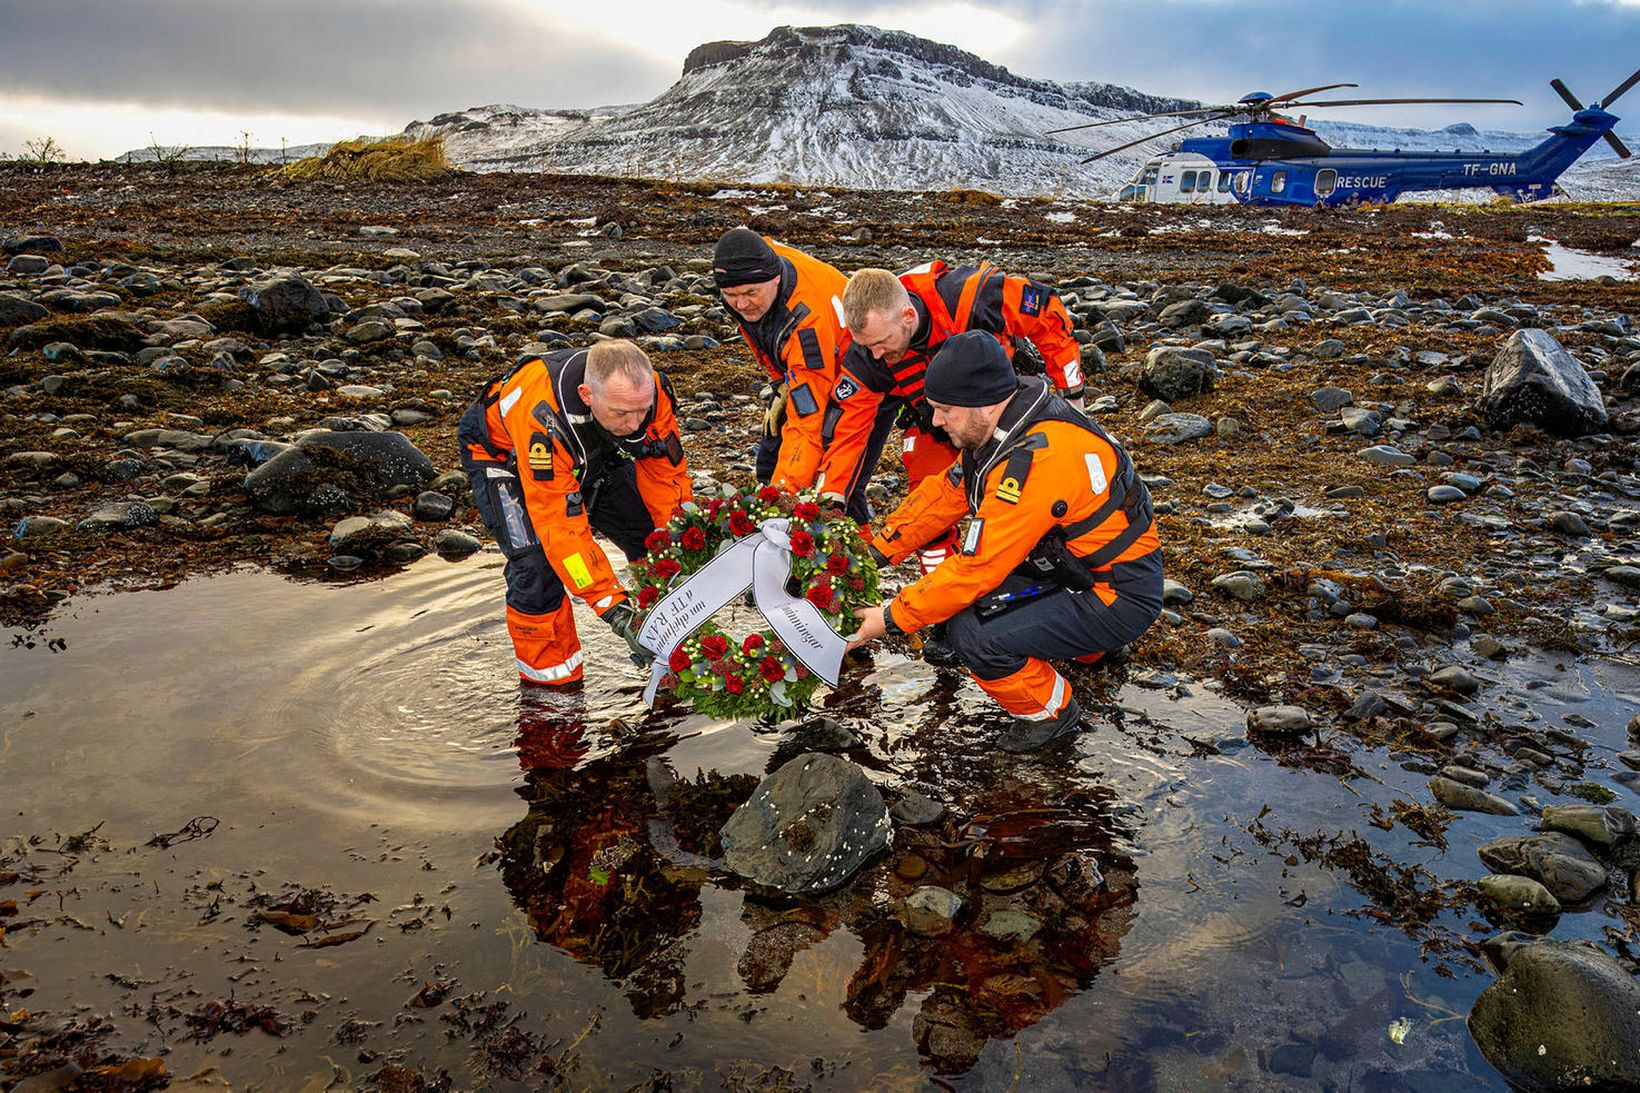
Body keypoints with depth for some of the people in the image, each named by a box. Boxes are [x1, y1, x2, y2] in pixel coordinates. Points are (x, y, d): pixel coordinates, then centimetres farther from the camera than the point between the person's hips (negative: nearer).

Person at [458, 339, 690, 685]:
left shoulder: (649, 390, -31)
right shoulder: (543, 422, -45)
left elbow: (666, 474, -18)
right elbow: (561, 527, -43)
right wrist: (614, 609, -45)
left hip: (592, 450, 5)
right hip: (503, 453, -5)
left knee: (653, 539, -2)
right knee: (538, 562, -22)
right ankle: (548, 675, -4)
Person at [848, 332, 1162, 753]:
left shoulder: (1037, 459, -32)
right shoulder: (999, 425, -3)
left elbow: (980, 567, -28)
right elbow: (945, 493, 6)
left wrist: (892, 619, -19)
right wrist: (875, 553, -1)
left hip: (1120, 597, -9)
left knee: (972, 636, -22)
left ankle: (1051, 711, 6)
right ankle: (1087, 647, 22)